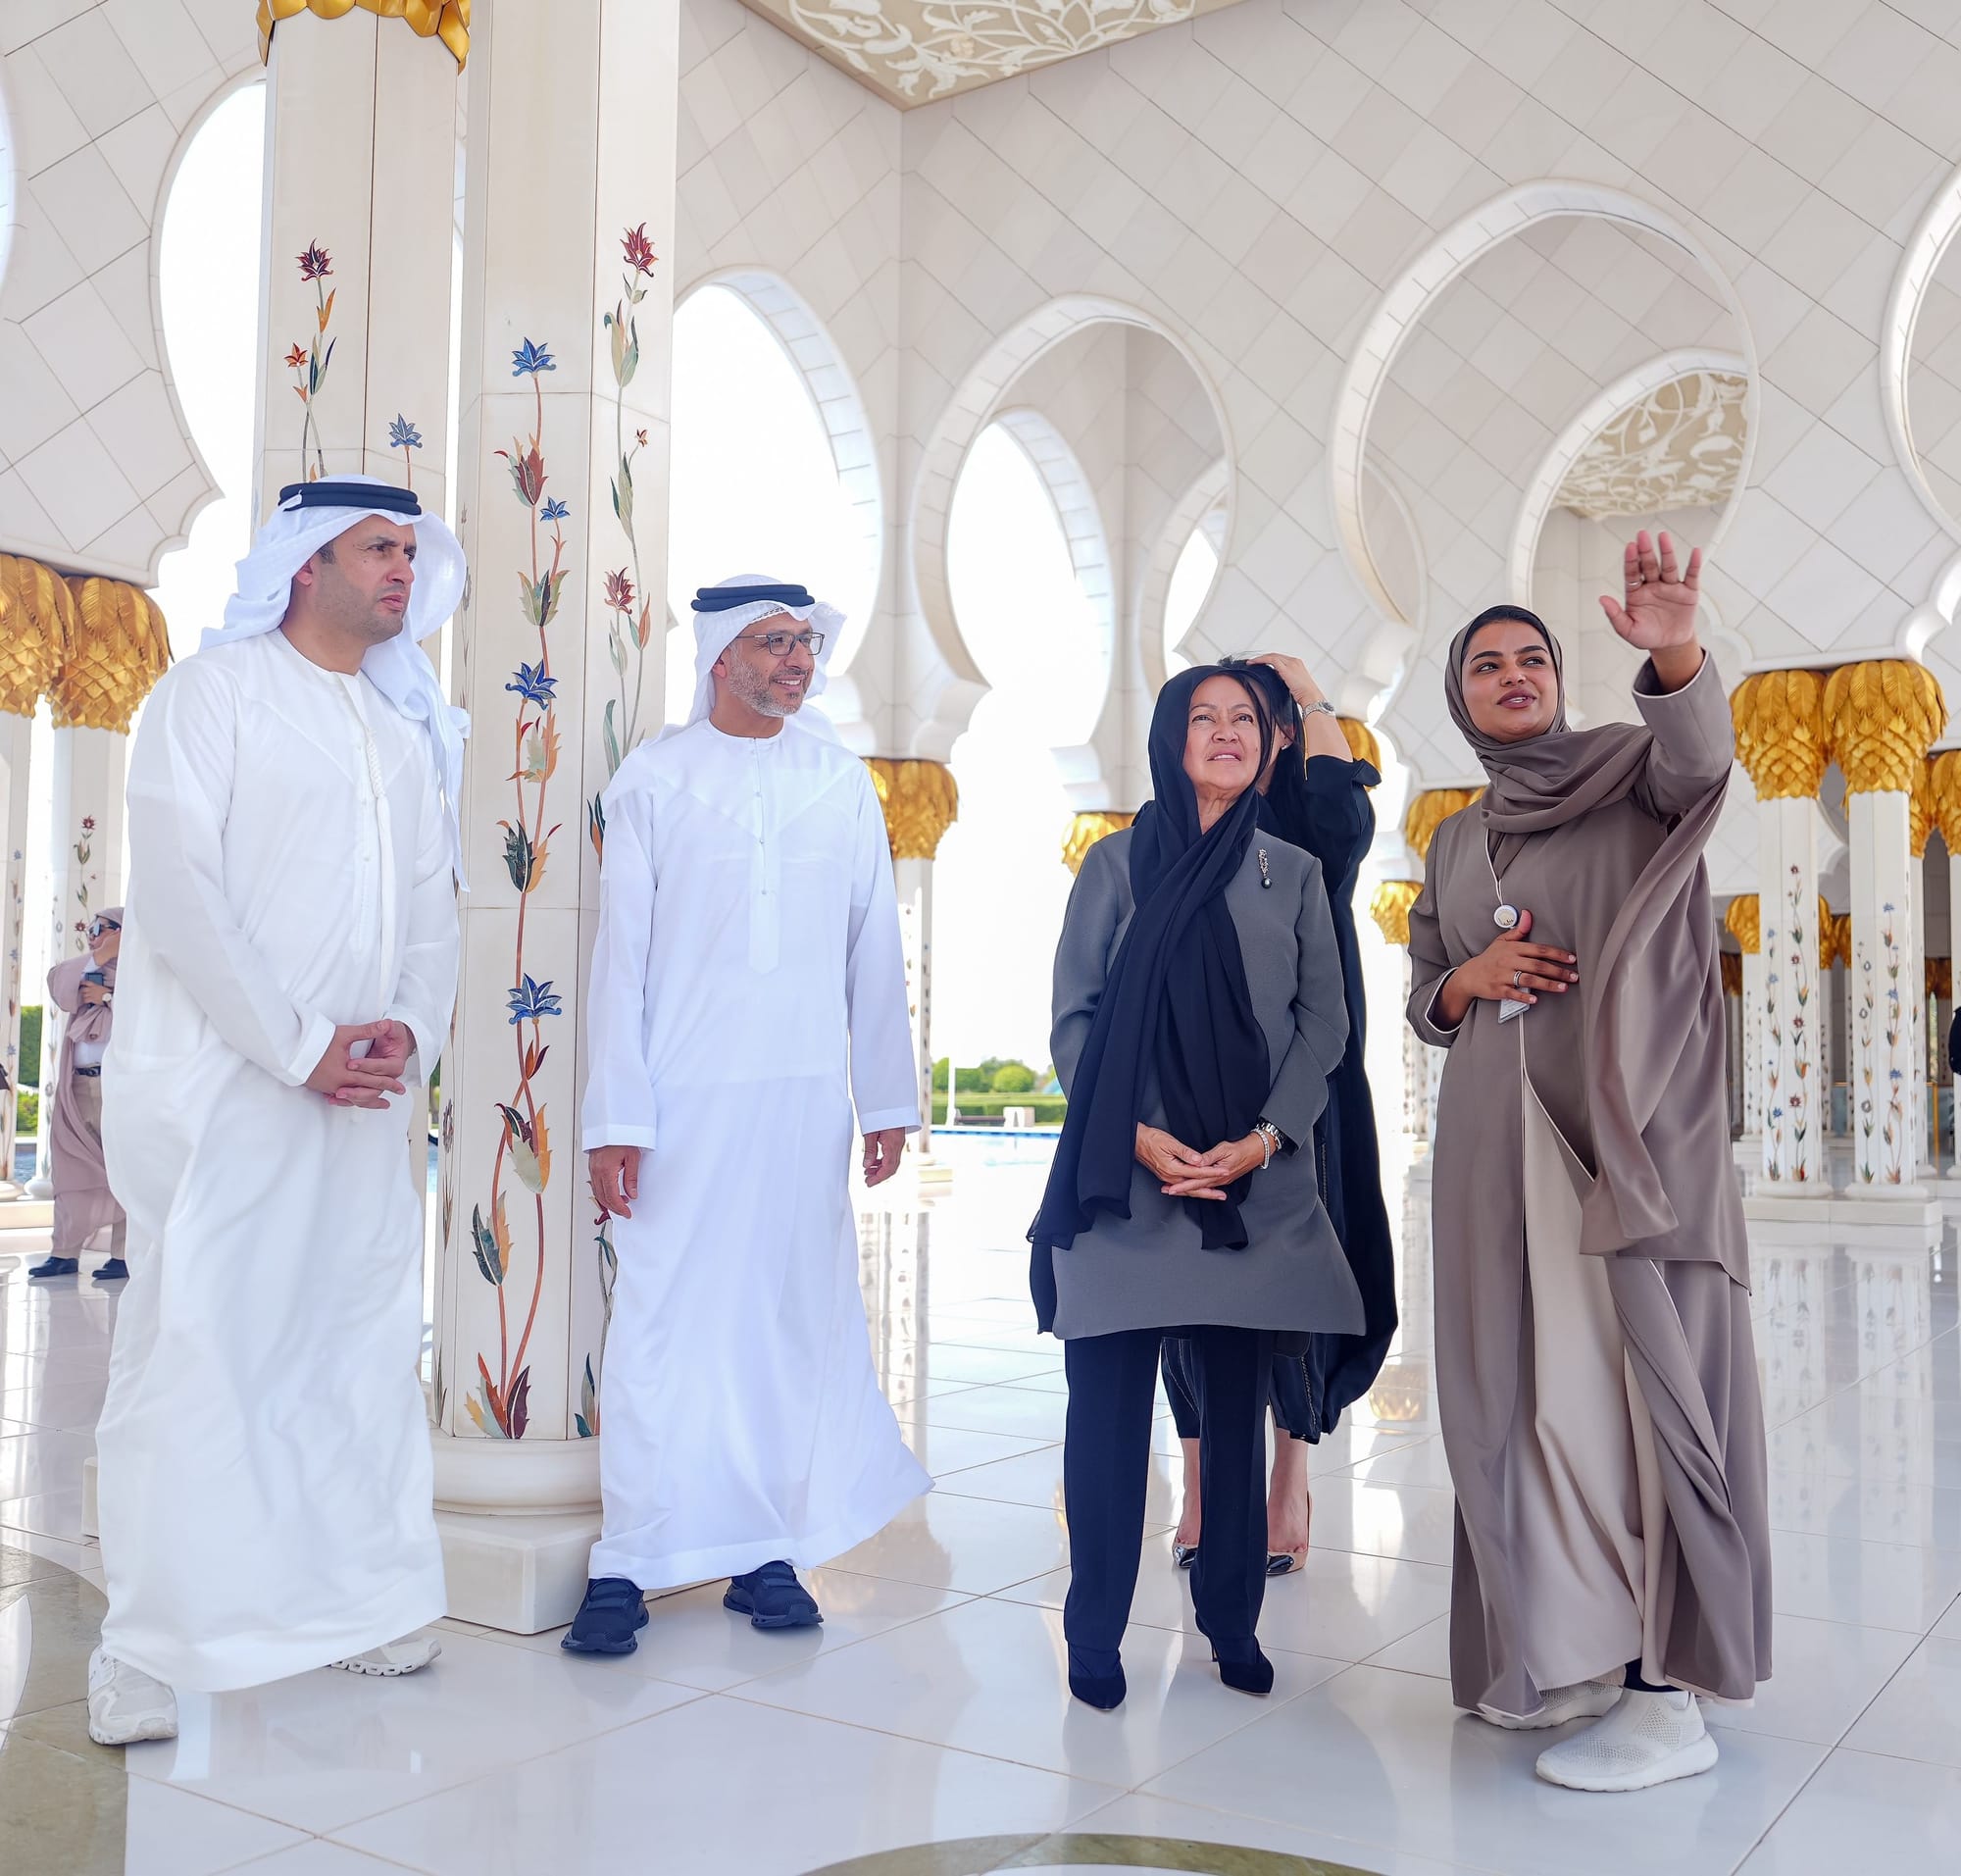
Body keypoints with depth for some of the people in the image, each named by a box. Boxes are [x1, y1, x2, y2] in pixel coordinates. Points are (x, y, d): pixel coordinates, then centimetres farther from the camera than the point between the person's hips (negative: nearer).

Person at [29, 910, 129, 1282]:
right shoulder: (84, 971, 19)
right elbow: (59, 991, -1)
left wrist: (107, 998, -11)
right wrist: (99, 957, -6)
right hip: (79, 1087, 7)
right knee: (72, 1167, 6)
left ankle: (124, 1255, -4)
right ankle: (65, 1253, 11)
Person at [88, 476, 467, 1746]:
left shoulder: (410, 727, 17)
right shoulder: (214, 692, -1)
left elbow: (432, 898, 14)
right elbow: (175, 882, -11)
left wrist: (413, 1025, -5)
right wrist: (296, 1046, -14)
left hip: (363, 1101, 6)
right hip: (223, 1085, -5)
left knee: (365, 1342, 8)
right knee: (193, 1349, -5)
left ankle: (363, 1601, 19)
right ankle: (148, 1651, 5)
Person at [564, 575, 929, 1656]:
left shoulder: (842, 783, 12)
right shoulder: (652, 780, 4)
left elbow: (874, 949, 12)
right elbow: (620, 953, 0)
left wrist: (889, 1100, 9)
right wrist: (613, 1118, -6)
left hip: (807, 1099, 3)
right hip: (682, 1096, -2)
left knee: (793, 1319, 5)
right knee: (662, 1322, -1)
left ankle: (767, 1548, 17)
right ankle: (630, 1564, 8)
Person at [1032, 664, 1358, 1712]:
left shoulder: (1293, 872, 12)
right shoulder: (1117, 864, 7)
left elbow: (1325, 1023, 6)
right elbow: (1072, 1018, 2)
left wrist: (1261, 1139, -8)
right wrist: (1140, 1136, -11)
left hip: (1259, 1179, 2)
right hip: (1127, 1175, -1)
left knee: (1237, 1400, 7)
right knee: (1110, 1401, 0)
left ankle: (1233, 1622, 20)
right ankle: (1095, 1636, 12)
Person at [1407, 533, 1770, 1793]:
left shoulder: (1630, 771, 4)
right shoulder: (1456, 844, 18)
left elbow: (1700, 750, -20)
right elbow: (1424, 1000, 19)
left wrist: (1676, 654, -40)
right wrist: (1473, 980, -4)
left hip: (1631, 1127, -5)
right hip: (1500, 1142, 5)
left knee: (1639, 1372, -9)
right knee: (1525, 1387, 5)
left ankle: (1668, 1692, -5)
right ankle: (1565, 1650, 16)